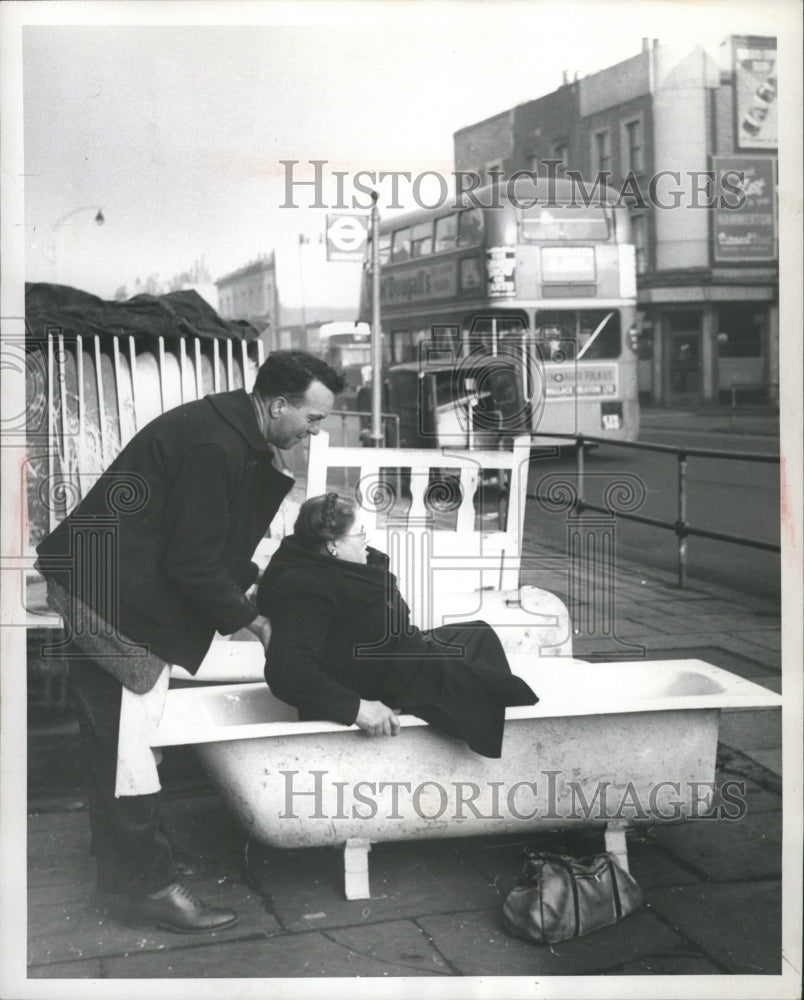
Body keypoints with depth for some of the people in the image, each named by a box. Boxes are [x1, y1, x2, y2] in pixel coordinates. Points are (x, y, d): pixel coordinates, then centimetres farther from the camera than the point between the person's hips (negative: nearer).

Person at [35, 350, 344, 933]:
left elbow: (212, 542, 18)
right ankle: (154, 887, 5)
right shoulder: (213, 447, -26)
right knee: (124, 737, -3)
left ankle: (127, 868, 30)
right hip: (109, 594, -11)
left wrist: (249, 584, 9)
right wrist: (252, 619, -12)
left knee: (117, 736, 18)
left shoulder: (234, 434, 6)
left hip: (110, 585, 11)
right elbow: (192, 562, -24)